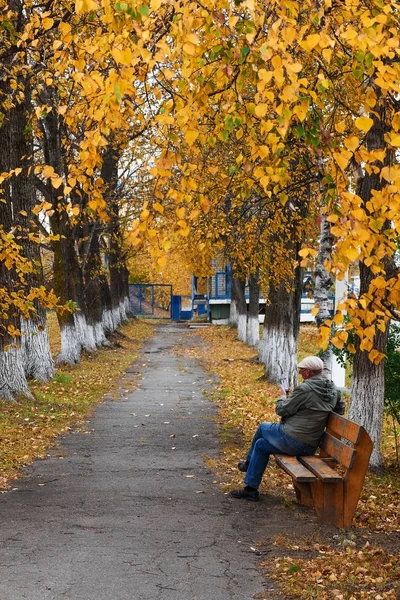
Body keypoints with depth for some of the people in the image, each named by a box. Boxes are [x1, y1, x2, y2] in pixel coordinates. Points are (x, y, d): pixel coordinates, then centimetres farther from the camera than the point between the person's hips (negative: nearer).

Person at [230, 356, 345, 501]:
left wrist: (283, 399, 11)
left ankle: (249, 463, 43)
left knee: (263, 427, 23)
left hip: (291, 439, -8)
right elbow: (340, 409, 19)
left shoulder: (304, 389, -20)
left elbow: (282, 410, -11)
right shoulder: (334, 390, 3)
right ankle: (250, 488, 30)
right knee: (261, 445, 23)